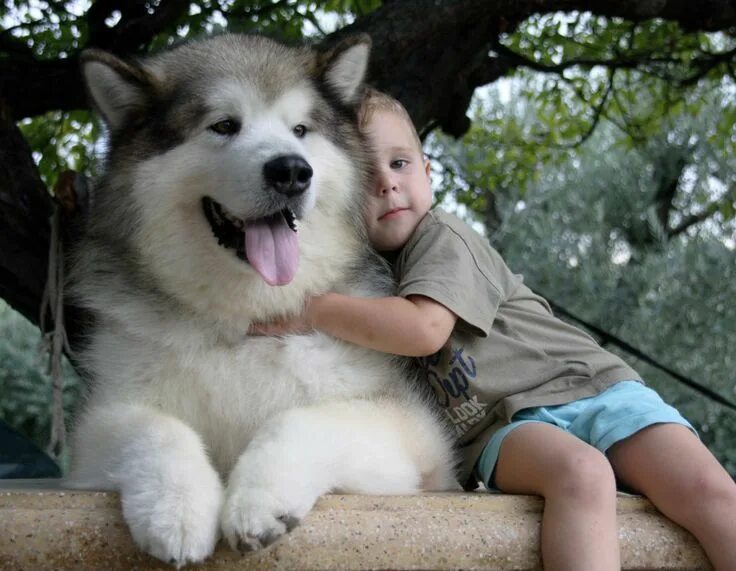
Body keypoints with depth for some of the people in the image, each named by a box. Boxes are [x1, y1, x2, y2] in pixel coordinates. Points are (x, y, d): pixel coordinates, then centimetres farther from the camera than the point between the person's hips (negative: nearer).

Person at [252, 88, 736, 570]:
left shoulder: (442, 236, -5)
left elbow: (424, 329, -24)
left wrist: (312, 311, -17)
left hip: (590, 382, -2)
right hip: (506, 421, 2)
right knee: (579, 472, -35)